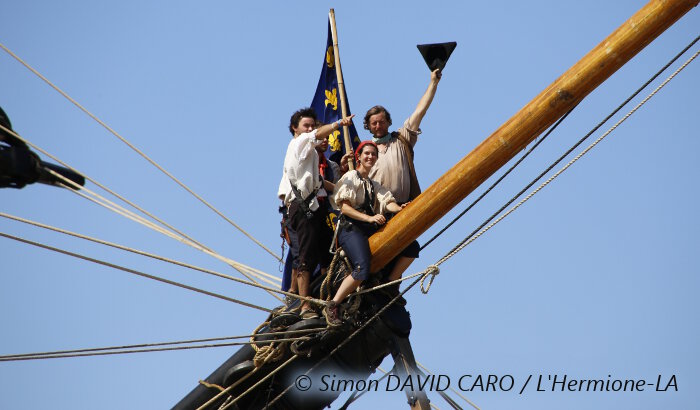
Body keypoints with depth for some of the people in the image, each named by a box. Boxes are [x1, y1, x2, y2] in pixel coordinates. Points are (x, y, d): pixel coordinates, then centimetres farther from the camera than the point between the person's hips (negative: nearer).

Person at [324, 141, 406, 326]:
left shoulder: (374, 184, 27)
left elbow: (387, 202, 9)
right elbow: (344, 207, -8)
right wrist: (369, 218, -20)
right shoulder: (350, 177, 4)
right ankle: (331, 307, -21)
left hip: (371, 229, 8)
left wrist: (399, 208, -14)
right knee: (362, 269, -28)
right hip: (351, 229, -8)